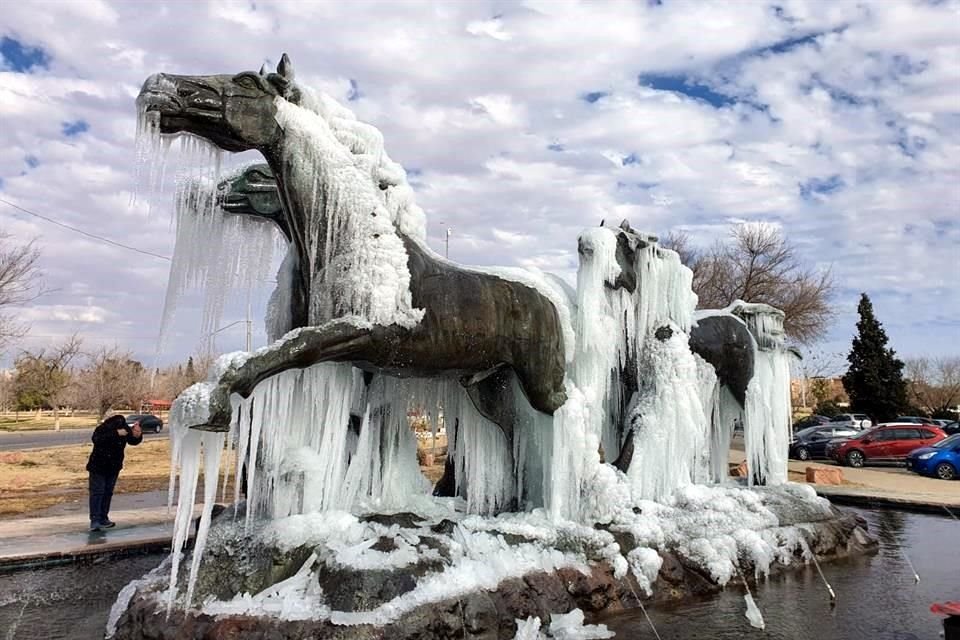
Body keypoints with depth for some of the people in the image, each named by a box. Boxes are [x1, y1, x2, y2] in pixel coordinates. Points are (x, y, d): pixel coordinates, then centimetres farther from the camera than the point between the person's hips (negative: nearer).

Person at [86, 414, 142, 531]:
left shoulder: (125, 429, -11)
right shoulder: (102, 429, -22)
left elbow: (133, 441, -12)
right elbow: (96, 439, -41)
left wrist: (137, 435, -35)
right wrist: (116, 433, -48)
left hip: (114, 468, 5)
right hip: (98, 467, -5)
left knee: (108, 493, 11)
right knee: (97, 492, -8)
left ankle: (103, 519, 21)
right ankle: (94, 521, -8)